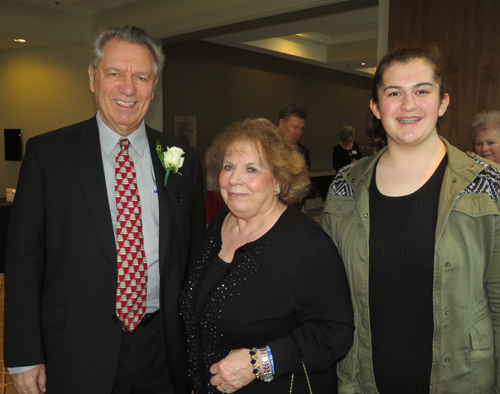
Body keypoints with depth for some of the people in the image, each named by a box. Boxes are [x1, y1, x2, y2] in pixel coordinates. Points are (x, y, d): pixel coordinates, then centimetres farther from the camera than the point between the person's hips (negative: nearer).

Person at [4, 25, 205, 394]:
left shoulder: (183, 160, 0)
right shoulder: (47, 153, -6)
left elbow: (196, 256, 4)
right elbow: (24, 257, -5)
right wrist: (24, 357, -5)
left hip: (163, 349, 2)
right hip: (77, 351, -1)